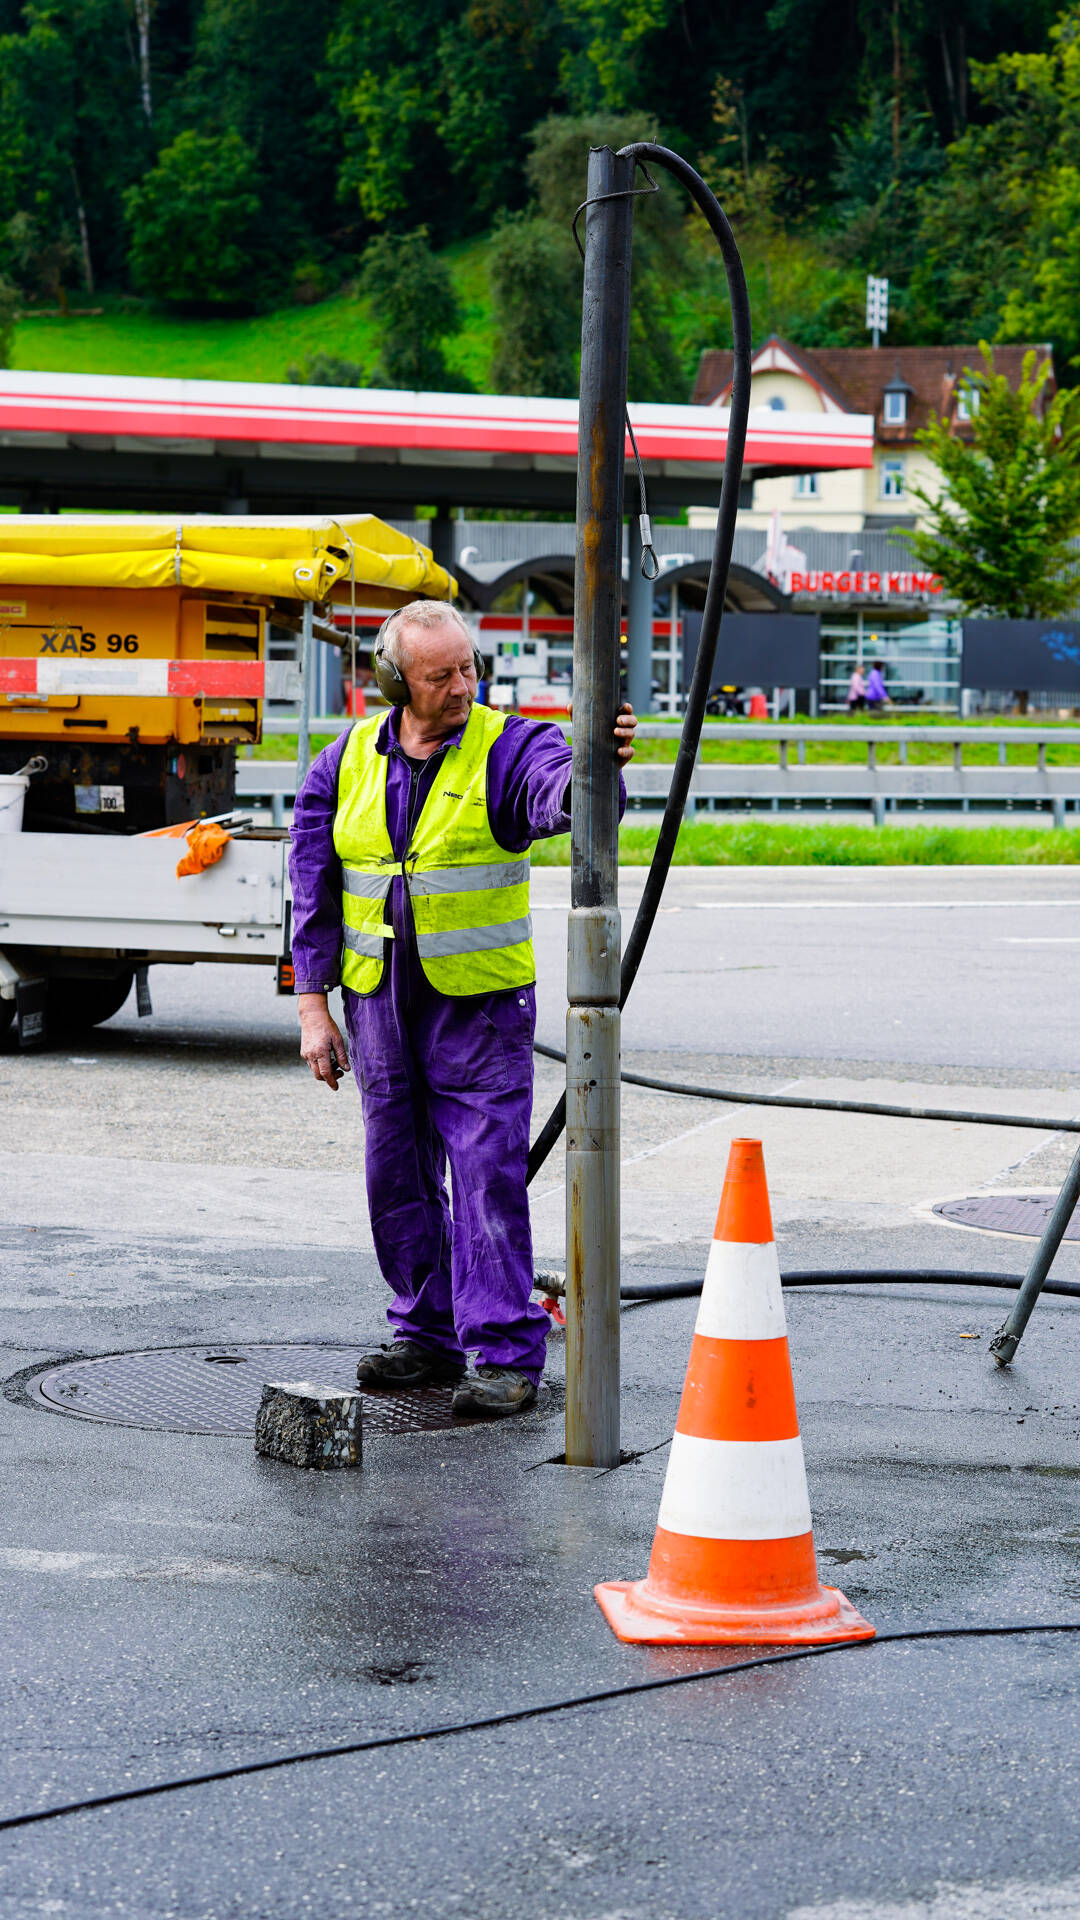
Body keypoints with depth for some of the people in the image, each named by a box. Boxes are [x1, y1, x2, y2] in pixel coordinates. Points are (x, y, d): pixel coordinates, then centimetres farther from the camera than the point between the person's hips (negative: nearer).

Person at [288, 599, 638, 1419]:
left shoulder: (506, 748, -9)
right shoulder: (347, 764, 3)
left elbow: (558, 792, -32)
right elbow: (314, 891, 6)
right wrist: (313, 1005, 3)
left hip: (480, 1003, -4)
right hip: (378, 1003, 4)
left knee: (489, 1173, -8)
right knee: (398, 1174, 11)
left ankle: (506, 1353, -4)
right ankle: (427, 1335, 24)